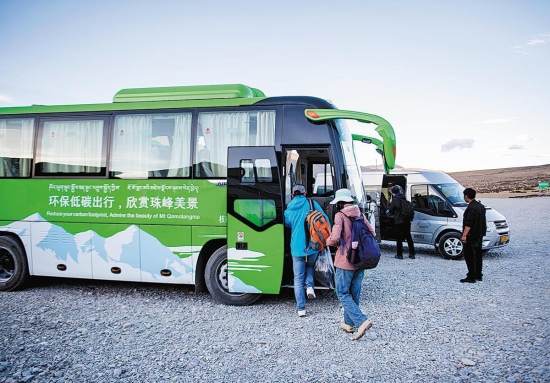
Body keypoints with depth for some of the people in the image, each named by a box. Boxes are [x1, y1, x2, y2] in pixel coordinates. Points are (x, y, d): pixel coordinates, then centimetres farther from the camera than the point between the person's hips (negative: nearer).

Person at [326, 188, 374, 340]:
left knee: (343, 294, 3)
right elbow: (372, 234, 7)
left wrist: (328, 241, -1)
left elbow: (334, 238, -22)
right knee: (354, 294, 16)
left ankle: (362, 321, -11)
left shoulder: (340, 215, -13)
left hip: (345, 261, -7)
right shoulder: (360, 214, 6)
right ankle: (349, 323, 27)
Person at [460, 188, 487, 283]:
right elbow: (483, 220, 21)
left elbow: (468, 224, -26)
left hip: (471, 236, -10)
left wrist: (464, 235, -27)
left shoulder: (471, 208, -20)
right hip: (479, 235, 10)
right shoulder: (480, 205, 12)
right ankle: (478, 275, 24)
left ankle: (471, 277, -4)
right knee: (477, 255, 16)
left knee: (469, 256, -5)